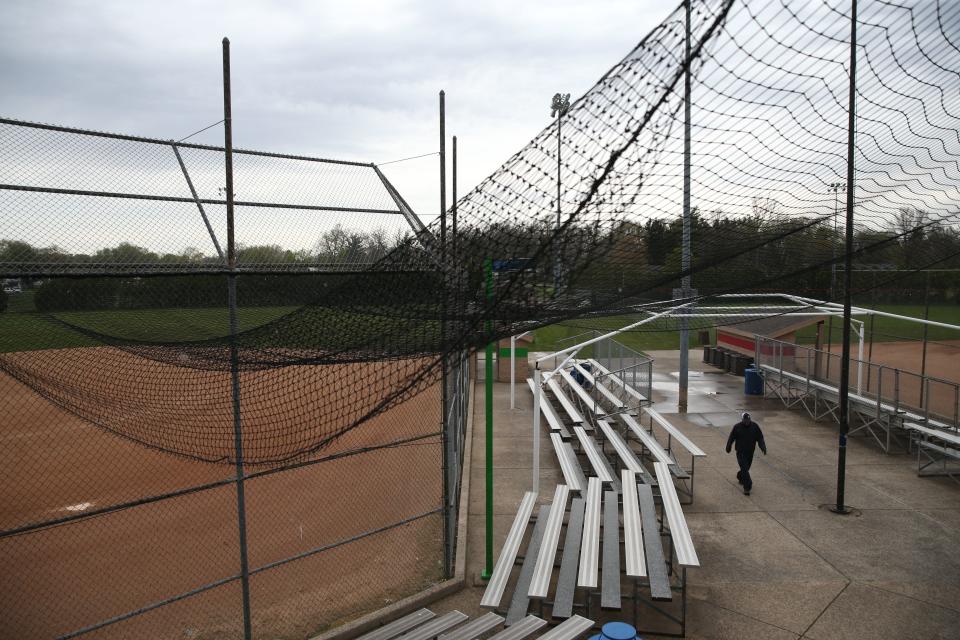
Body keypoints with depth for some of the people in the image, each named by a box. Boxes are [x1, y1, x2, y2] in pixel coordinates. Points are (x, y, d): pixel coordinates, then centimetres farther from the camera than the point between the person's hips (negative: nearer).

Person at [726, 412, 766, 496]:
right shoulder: (737, 427, -12)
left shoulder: (755, 426, -5)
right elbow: (731, 438, 0)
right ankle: (747, 487, -9)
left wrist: (763, 447, -17)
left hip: (750, 452, 3)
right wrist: (728, 448, 9)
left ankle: (740, 477, 46)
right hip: (740, 452, -3)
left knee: (746, 467, 18)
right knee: (744, 469, -11)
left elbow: (760, 438, -3)